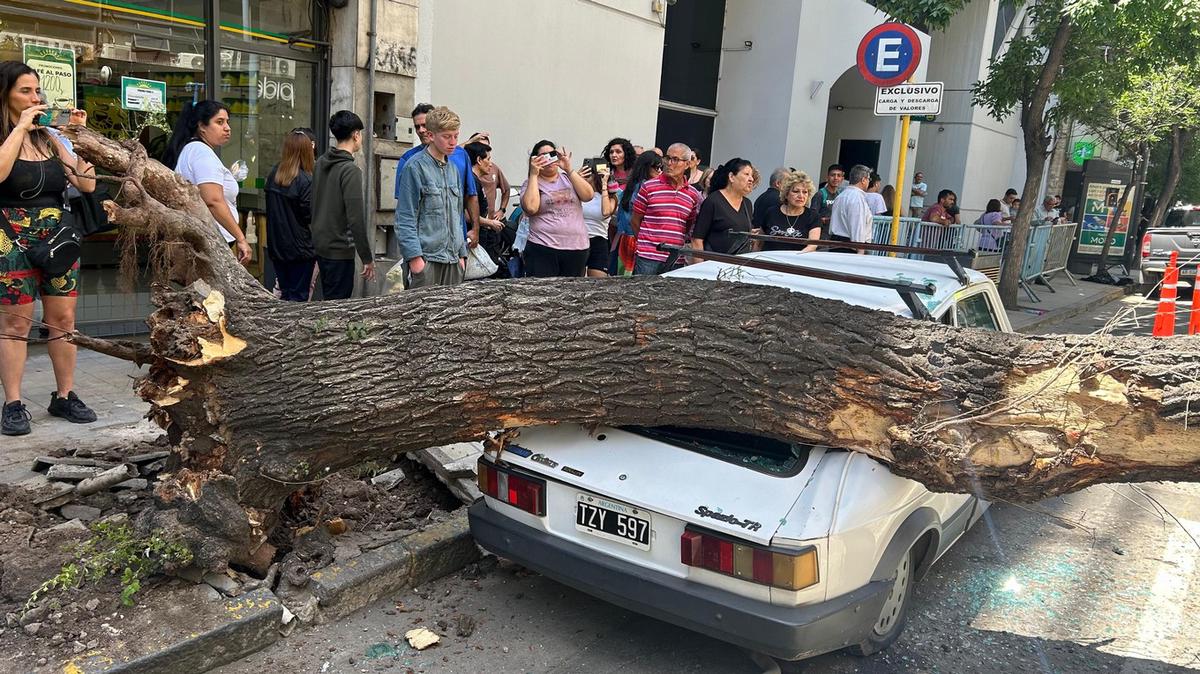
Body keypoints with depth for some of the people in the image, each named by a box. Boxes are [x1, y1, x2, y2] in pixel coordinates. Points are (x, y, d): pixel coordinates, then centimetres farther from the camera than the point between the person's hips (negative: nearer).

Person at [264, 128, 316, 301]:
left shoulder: (273, 174, 4)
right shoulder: (305, 180, -17)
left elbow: (271, 207, 10)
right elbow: (309, 215, -15)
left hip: (276, 246, 6)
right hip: (300, 248, -6)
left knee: (284, 293, 16)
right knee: (298, 296, 2)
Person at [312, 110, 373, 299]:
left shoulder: (320, 163, 9)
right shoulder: (350, 170, -17)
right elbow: (356, 219, -20)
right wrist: (367, 258, -15)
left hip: (320, 245, 9)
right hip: (340, 250, -9)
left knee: (328, 301, 18)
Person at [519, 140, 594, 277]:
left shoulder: (569, 178, 13)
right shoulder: (531, 183, 6)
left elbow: (588, 195, -4)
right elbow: (530, 208, -13)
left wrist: (568, 169, -7)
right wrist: (533, 174, -8)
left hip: (577, 249, 3)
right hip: (543, 250, -3)